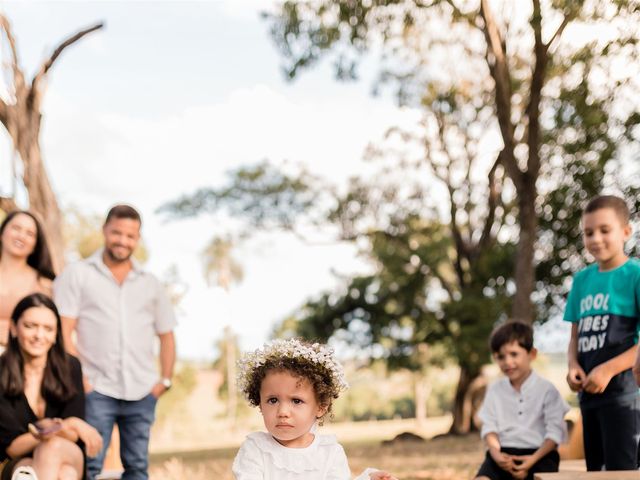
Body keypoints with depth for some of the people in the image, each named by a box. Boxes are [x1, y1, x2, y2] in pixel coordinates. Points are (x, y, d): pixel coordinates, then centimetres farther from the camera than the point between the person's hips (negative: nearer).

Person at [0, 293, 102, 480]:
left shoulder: (70, 368, -3)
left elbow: (73, 436, -4)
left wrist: (57, 431, -31)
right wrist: (71, 425, -27)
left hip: (66, 458, 2)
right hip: (19, 464, -1)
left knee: (53, 447, -36)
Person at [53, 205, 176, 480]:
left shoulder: (150, 284, 15)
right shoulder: (77, 275, 3)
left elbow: (166, 335, 19)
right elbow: (63, 330, -4)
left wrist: (166, 379, 7)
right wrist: (78, 378, -11)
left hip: (142, 393, 4)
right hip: (96, 389, -4)